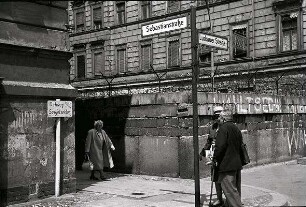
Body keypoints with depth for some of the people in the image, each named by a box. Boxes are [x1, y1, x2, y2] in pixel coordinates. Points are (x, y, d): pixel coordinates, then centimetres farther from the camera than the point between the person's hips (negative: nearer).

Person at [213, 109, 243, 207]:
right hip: (237, 164, 9)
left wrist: (216, 159, -9)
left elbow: (220, 146, -21)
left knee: (230, 190, -6)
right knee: (236, 189, 17)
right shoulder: (236, 129, 15)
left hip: (227, 165, -9)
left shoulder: (223, 128, -13)